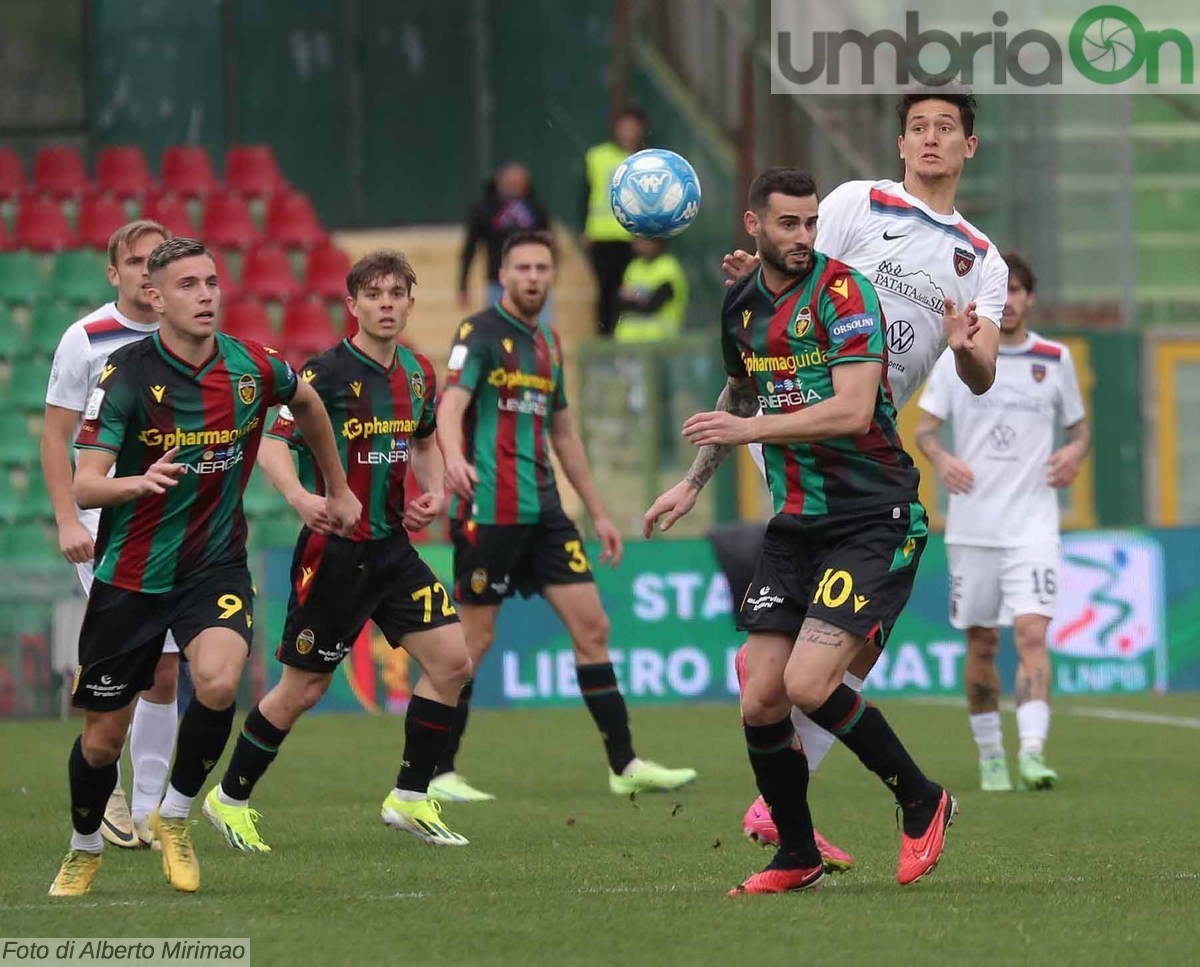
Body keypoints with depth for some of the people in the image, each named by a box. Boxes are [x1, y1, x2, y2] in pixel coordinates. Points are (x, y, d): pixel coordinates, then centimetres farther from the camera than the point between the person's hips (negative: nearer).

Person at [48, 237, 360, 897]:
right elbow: (85, 484, -22)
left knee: (218, 681, -28)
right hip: (131, 575, -1)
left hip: (216, 568, 1)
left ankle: (175, 814, -2)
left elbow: (306, 402, 19)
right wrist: (139, 481, -43)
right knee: (102, 738, 6)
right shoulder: (126, 375, -15)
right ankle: (84, 848, 36)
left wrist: (337, 489, 27)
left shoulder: (253, 367, -6)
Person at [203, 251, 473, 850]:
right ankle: (229, 799, 18)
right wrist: (300, 498, -38)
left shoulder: (418, 374, 7)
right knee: (303, 689, 0)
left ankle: (410, 799, 8)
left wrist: (433, 491, 7)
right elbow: (271, 443, -20)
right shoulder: (327, 372, -14)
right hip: (334, 549, -6)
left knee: (452, 662, -4)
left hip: (392, 547, 6)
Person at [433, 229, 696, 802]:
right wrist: (454, 459, -43)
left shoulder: (547, 344, 17)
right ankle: (436, 773, 5)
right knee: (474, 641, -5)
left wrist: (598, 513, 24)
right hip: (489, 512, -7)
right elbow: (450, 405, -22)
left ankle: (625, 766, 5)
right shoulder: (480, 334, -7)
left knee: (591, 626, 2)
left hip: (543, 511, 7)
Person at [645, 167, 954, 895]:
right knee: (761, 701, -2)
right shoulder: (742, 305, 9)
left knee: (809, 685, -19)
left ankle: (923, 803, 3)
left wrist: (749, 430, -22)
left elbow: (853, 410, -24)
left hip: (874, 520, -7)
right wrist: (693, 483, 28)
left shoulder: (842, 291, -13)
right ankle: (797, 857, 17)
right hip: (796, 525, 7)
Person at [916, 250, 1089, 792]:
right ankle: (990, 757, 18)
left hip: (1032, 524, -1)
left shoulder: (1055, 360, 7)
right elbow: (925, 427, 6)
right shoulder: (957, 358, 5)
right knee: (981, 644, 6)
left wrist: (1076, 451, -6)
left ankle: (1033, 754, -24)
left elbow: (1078, 425, 16)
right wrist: (939, 457, -15)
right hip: (971, 525, 1)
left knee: (1031, 634, -17)